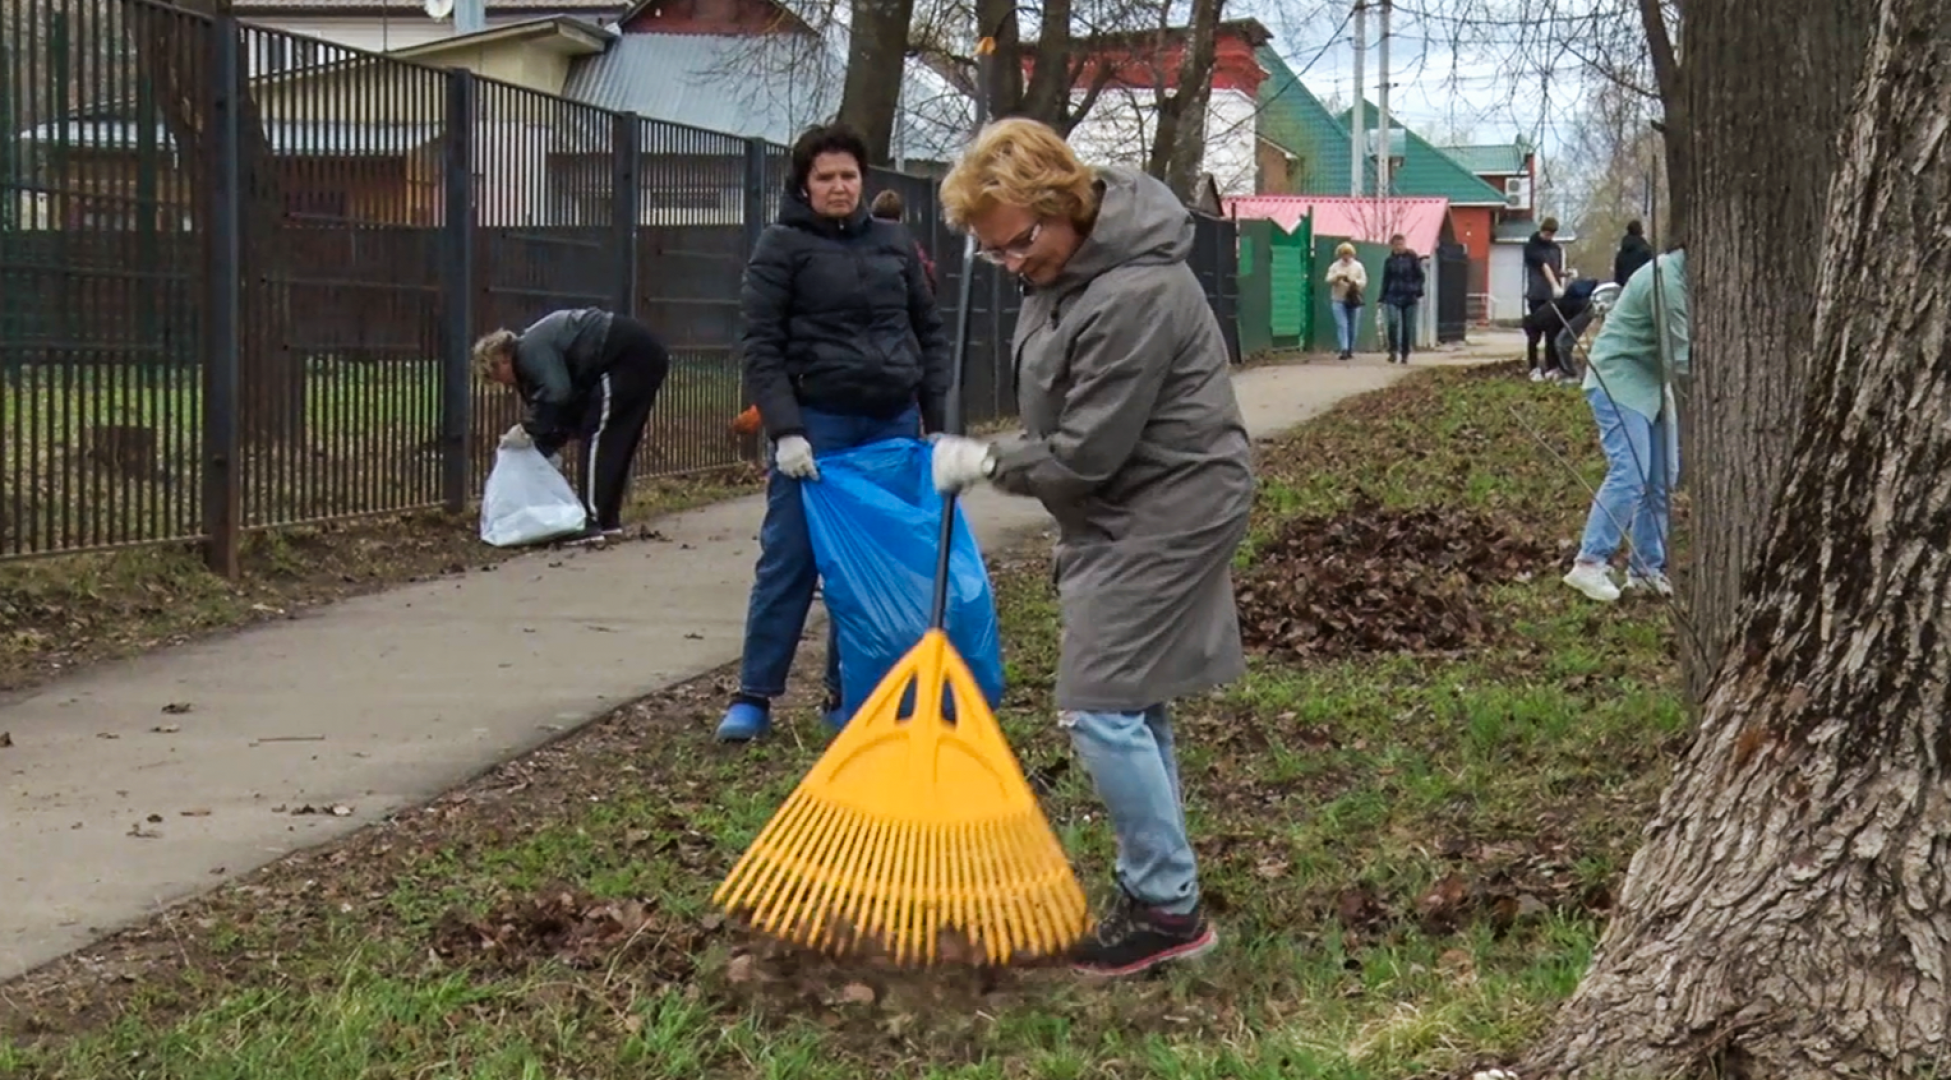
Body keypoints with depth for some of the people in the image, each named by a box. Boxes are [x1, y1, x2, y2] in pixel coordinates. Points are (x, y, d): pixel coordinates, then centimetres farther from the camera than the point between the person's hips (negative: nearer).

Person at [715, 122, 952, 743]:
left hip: (894, 425, 4)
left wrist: (939, 425, 9)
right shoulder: (782, 246, -1)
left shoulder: (895, 243, 12)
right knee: (788, 560, -3)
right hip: (817, 424, -4)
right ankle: (754, 697, 5)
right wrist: (785, 430, -16)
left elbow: (930, 334, 16)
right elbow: (761, 347, -6)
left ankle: (848, 694, 16)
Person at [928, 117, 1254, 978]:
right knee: (1130, 709, 14)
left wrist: (981, 463, -11)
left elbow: (1083, 455, -24)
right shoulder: (1067, 261, 3)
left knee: (1102, 708, -11)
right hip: (1124, 512, 10)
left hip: (1162, 514, -10)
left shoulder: (1133, 297, -28)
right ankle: (1154, 890, 23)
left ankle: (1168, 907, -2)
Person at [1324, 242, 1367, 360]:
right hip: (1338, 300, -1)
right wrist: (1337, 277, -23)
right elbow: (1329, 280, -4)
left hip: (1354, 300, 1)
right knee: (1342, 325, -13)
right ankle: (1344, 350, -21)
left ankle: (1350, 351, 15)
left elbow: (1364, 281, 1)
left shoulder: (1358, 266, 7)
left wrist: (1355, 282, -19)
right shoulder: (1335, 266, 6)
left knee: (1352, 327, 4)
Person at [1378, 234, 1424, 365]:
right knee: (1392, 323, -18)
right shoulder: (1389, 261, 7)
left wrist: (1417, 291, -11)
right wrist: (1383, 298, 6)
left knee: (1408, 327, 2)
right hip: (1393, 296, 1)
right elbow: (1386, 281, 11)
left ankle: (1405, 354, 13)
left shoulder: (1412, 258, 2)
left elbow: (1419, 276, 3)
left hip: (1409, 297, -1)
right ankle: (1393, 351, -9)